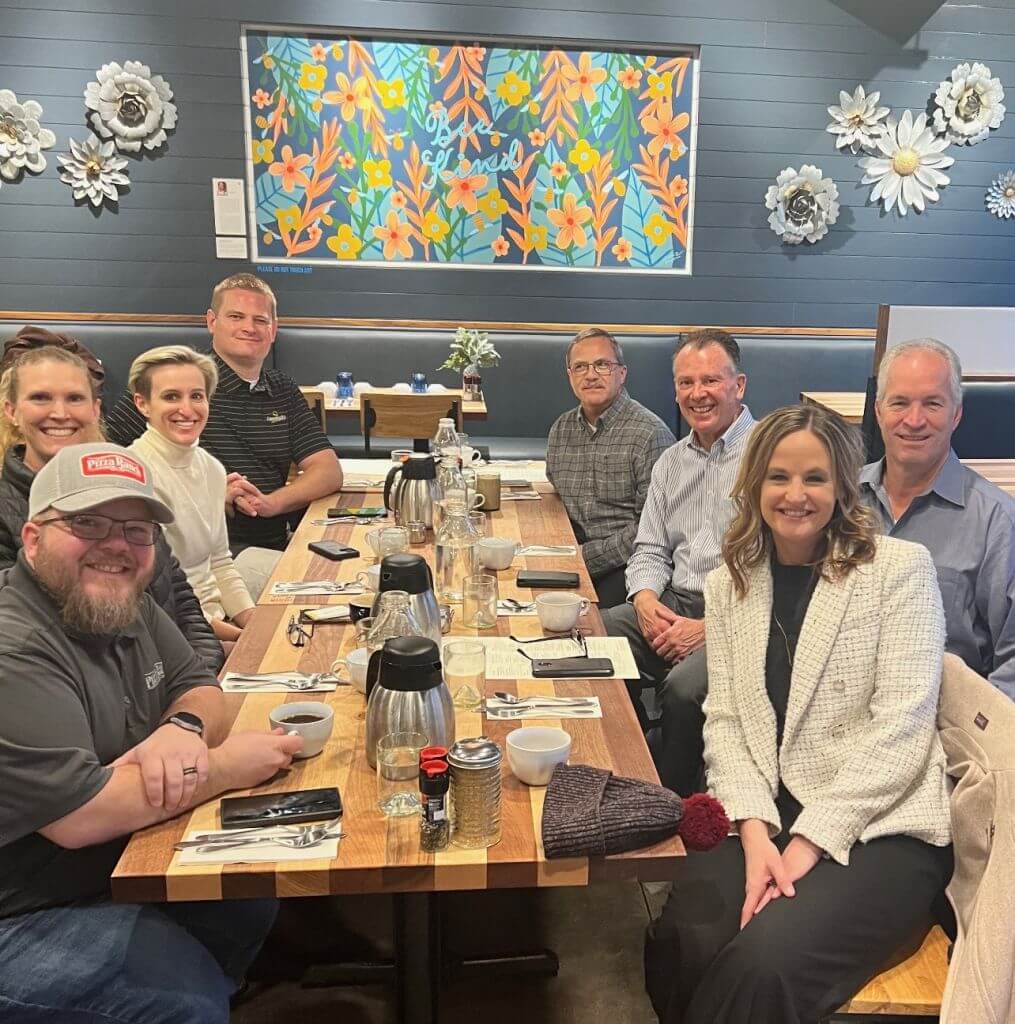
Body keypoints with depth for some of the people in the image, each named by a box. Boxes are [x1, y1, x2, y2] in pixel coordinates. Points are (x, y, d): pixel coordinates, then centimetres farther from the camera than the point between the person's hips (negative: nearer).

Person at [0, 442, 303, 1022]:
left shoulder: (126, 606, 1)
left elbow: (200, 688, 7)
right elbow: (79, 815, -31)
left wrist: (185, 727, -17)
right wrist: (226, 766, -21)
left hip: (112, 865, 9)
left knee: (253, 899, 8)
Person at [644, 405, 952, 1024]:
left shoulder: (901, 568, -4)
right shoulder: (729, 583, 10)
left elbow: (901, 728, -10)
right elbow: (724, 720, 4)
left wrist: (809, 844, -15)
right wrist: (755, 831, -12)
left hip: (882, 829, -3)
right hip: (766, 820, 4)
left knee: (765, 962, -29)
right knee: (680, 948, -24)